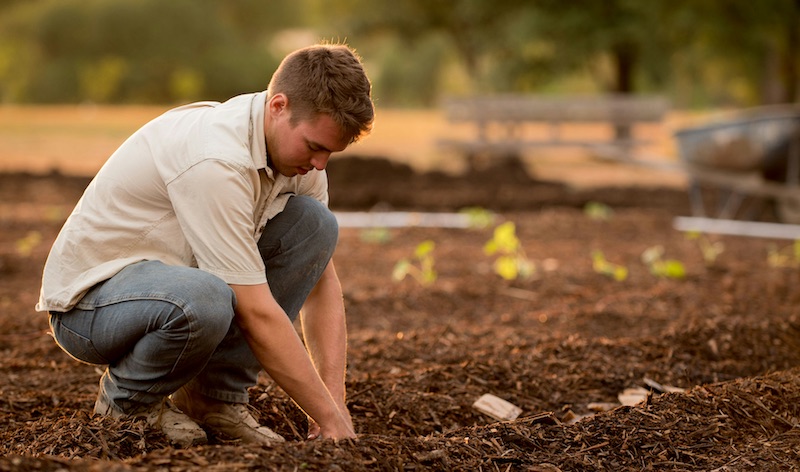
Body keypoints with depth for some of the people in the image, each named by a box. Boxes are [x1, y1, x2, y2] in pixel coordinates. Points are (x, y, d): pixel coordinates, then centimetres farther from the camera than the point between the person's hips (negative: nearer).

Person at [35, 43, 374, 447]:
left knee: (313, 222, -8)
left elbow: (322, 282, 1)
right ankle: (125, 401, -7)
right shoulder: (216, 159, -31)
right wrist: (330, 418, -25)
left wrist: (336, 401, -9)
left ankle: (214, 397, -3)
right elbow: (257, 314, -30)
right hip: (89, 297, -8)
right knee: (204, 300, -41)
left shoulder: (297, 145, -4)